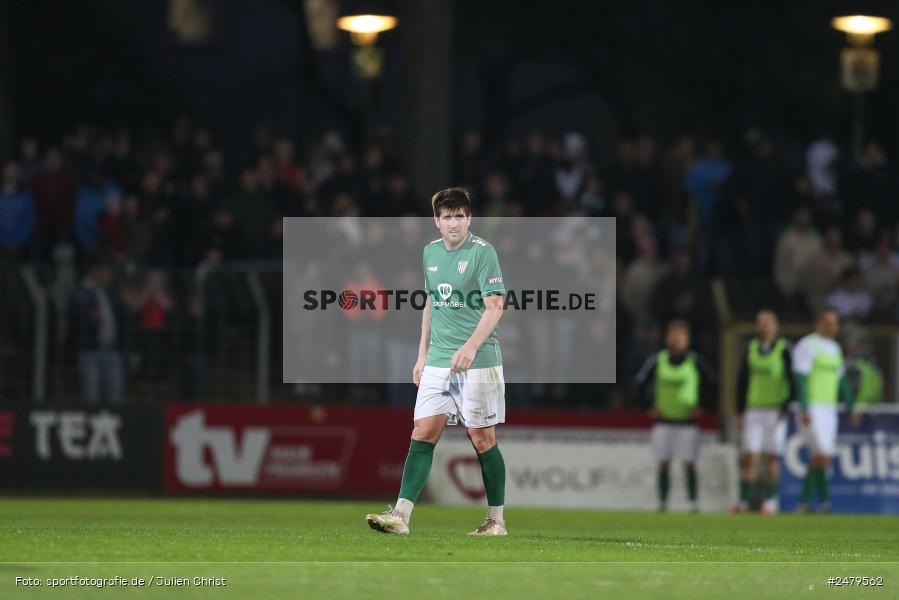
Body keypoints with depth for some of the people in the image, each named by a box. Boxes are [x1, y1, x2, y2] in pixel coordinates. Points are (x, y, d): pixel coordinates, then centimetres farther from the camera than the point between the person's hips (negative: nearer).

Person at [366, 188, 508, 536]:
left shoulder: (482, 252, -8)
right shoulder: (431, 252, 12)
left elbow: (494, 306, -14)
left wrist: (470, 347, -26)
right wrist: (423, 355, 20)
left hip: (477, 362, -5)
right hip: (438, 362, 5)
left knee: (482, 439, 0)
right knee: (423, 434, -3)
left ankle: (496, 520, 11)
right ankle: (400, 515, -9)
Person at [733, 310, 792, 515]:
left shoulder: (784, 350, -2)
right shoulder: (751, 349, 11)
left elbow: (793, 380, -3)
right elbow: (743, 381, 14)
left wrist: (786, 407, -11)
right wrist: (740, 411, 11)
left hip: (776, 411, -3)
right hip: (754, 410, 3)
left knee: (771, 457, -2)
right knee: (749, 456, -4)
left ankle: (771, 500, 4)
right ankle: (744, 500, -4)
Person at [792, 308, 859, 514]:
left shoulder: (834, 348, 16)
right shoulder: (807, 346, -10)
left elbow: (840, 379, 22)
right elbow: (800, 378, -16)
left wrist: (851, 406, 16)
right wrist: (804, 410, -23)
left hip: (828, 410, 8)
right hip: (811, 410, -8)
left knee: (819, 458, 5)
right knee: (822, 454, -17)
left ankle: (804, 502, 10)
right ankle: (823, 500, -13)